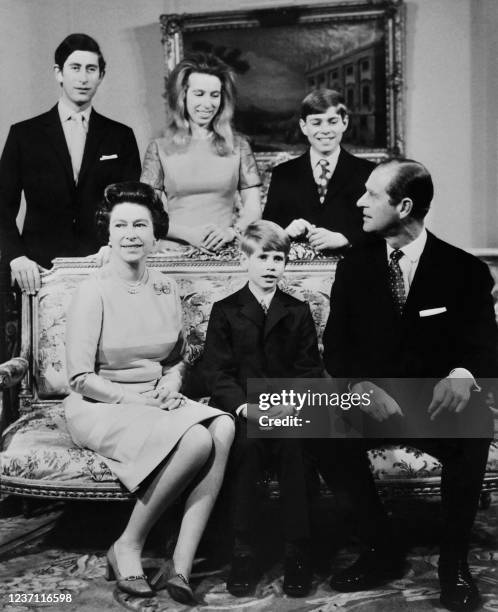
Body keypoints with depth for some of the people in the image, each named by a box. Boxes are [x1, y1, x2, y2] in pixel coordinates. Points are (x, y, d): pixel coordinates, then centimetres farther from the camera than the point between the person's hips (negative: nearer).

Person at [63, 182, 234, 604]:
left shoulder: (166, 289, 9)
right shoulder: (94, 291, -8)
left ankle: (181, 565, -25)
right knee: (196, 441, -30)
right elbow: (80, 378, -9)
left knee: (223, 427, -25)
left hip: (158, 402, 6)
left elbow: (178, 358, 19)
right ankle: (127, 548, -12)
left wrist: (171, 382, -2)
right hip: (100, 408, -5)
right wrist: (134, 399, -18)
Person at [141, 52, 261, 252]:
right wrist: (189, 234, -12)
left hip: (227, 250, 0)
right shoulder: (159, 149, 8)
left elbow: (253, 209, 8)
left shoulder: (238, 145, 11)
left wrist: (231, 231, -11)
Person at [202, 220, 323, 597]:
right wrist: (246, 406, -16)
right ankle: (243, 552, -22)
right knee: (247, 442, -31)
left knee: (292, 444, -29)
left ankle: (297, 551, -21)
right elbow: (217, 372, 1)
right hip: (241, 409, -1)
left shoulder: (298, 312, 14)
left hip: (288, 409, 1)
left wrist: (293, 401, -14)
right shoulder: (225, 311, 9)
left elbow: (310, 370, 7)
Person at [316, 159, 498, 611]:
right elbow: (336, 347, 0)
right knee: (327, 435, -29)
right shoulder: (355, 266, 4)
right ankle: (380, 551, -8)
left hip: (435, 405, -2)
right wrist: (363, 387, -22)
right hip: (371, 401, 2)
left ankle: (454, 560, -12)